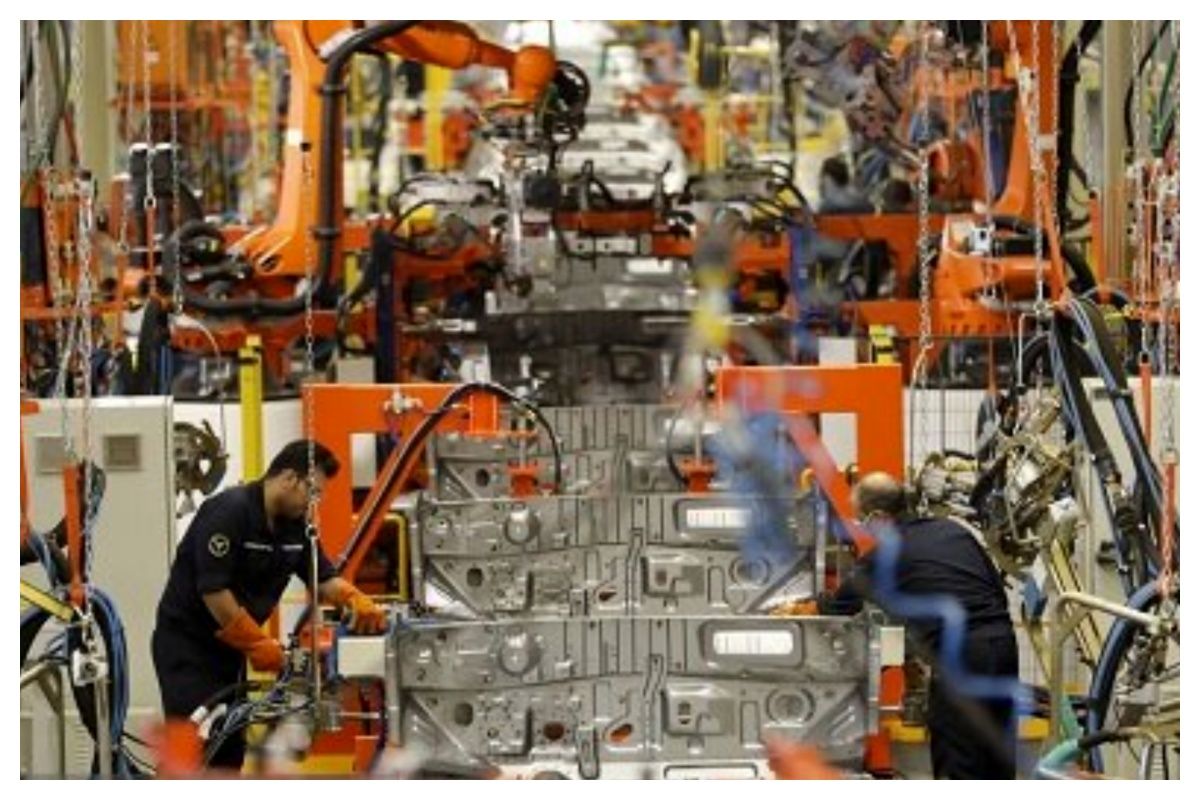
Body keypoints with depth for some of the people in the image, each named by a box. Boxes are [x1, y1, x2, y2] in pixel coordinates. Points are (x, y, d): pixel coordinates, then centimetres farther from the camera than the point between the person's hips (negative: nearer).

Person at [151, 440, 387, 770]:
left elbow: (323, 577, 9)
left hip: (228, 646, 8)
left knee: (230, 747, 8)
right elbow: (213, 590, -24)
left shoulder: (295, 525, 4)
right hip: (185, 644, -8)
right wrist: (258, 642, -21)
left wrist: (355, 600, -13)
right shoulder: (229, 511, -21)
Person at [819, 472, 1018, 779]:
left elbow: (842, 605, 15)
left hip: (959, 655, -7)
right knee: (996, 755, 15)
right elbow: (999, 589, 19)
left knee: (957, 764, 0)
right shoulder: (954, 530, 18)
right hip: (1003, 641, 7)